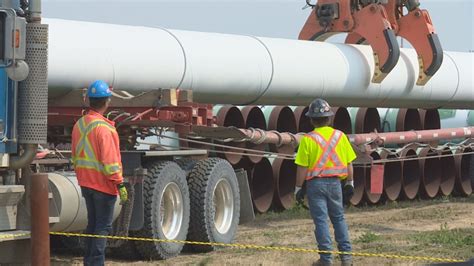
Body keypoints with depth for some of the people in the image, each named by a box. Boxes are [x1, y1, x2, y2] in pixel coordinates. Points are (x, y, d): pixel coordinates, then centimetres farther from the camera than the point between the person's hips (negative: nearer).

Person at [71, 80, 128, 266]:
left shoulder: (79, 125, 7)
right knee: (103, 226, -2)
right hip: (103, 184, -8)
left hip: (86, 184, 8)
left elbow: (75, 157, 15)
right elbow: (109, 160, -22)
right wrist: (120, 185, -18)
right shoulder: (103, 128, -19)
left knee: (92, 223, 17)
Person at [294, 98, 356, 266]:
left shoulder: (308, 139, -11)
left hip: (315, 184, -3)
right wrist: (349, 182, 17)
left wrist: (299, 187, -1)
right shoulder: (340, 136, 1)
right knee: (339, 218, 15)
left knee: (321, 221, 2)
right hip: (335, 183, 3)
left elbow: (302, 168, -11)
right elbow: (349, 163, 6)